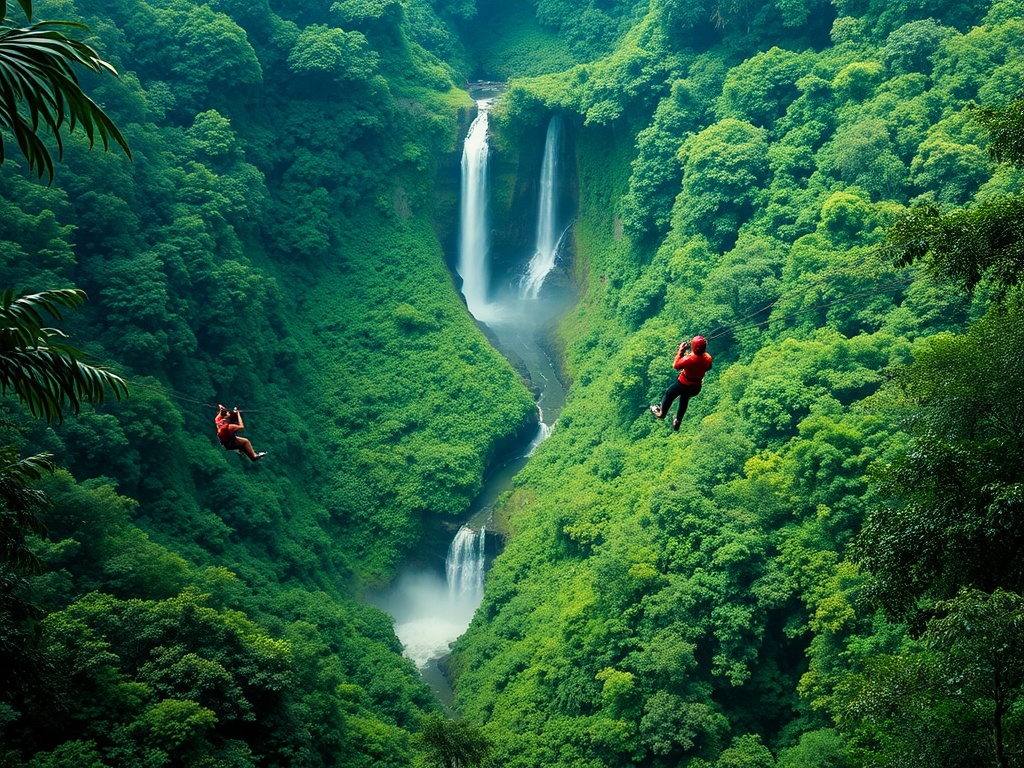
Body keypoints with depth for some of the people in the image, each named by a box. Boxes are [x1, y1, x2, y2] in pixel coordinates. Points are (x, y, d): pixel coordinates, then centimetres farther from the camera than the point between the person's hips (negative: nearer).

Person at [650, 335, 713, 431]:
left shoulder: (689, 359, -35)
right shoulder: (708, 358, -20)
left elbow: (675, 365, -18)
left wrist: (680, 350, -14)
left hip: (683, 385, -5)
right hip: (696, 387, 5)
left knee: (668, 394, 27)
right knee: (684, 400, 34)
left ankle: (661, 413, 51)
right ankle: (677, 423, 48)